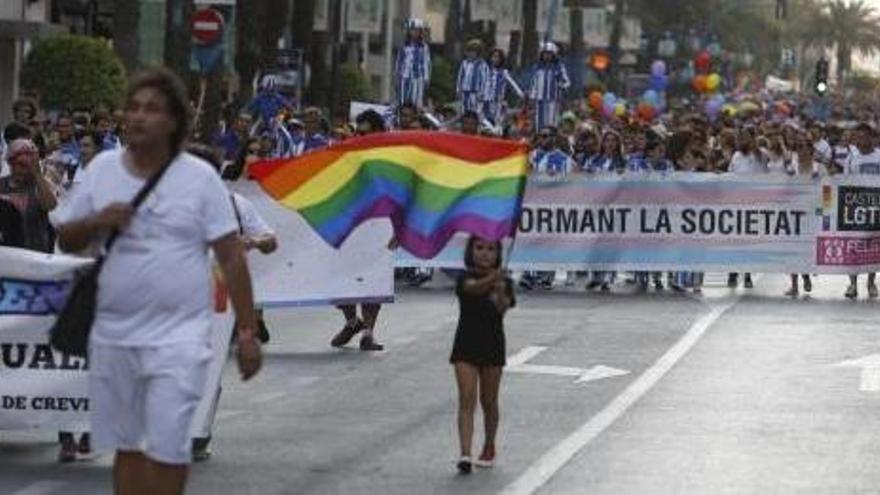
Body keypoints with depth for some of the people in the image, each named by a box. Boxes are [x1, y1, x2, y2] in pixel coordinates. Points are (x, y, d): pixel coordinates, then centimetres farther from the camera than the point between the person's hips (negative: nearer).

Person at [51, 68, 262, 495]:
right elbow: (65, 240, 12)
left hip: (177, 337, -4)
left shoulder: (200, 178, -4)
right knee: (126, 447, 12)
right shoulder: (102, 169, 5)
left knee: (167, 450, -9)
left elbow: (231, 257, -3)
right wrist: (96, 223, -11)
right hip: (112, 335, 4)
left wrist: (247, 332, -6)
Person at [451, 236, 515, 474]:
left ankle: (489, 447, 31)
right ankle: (465, 454, -18)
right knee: (466, 400, -10)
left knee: (488, 401, 11)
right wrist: (491, 279, -50)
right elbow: (473, 288, -30)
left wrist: (500, 293, -44)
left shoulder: (503, 282, -3)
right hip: (466, 347, -1)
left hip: (492, 347, 1)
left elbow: (503, 308, -22)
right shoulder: (466, 279, -5)